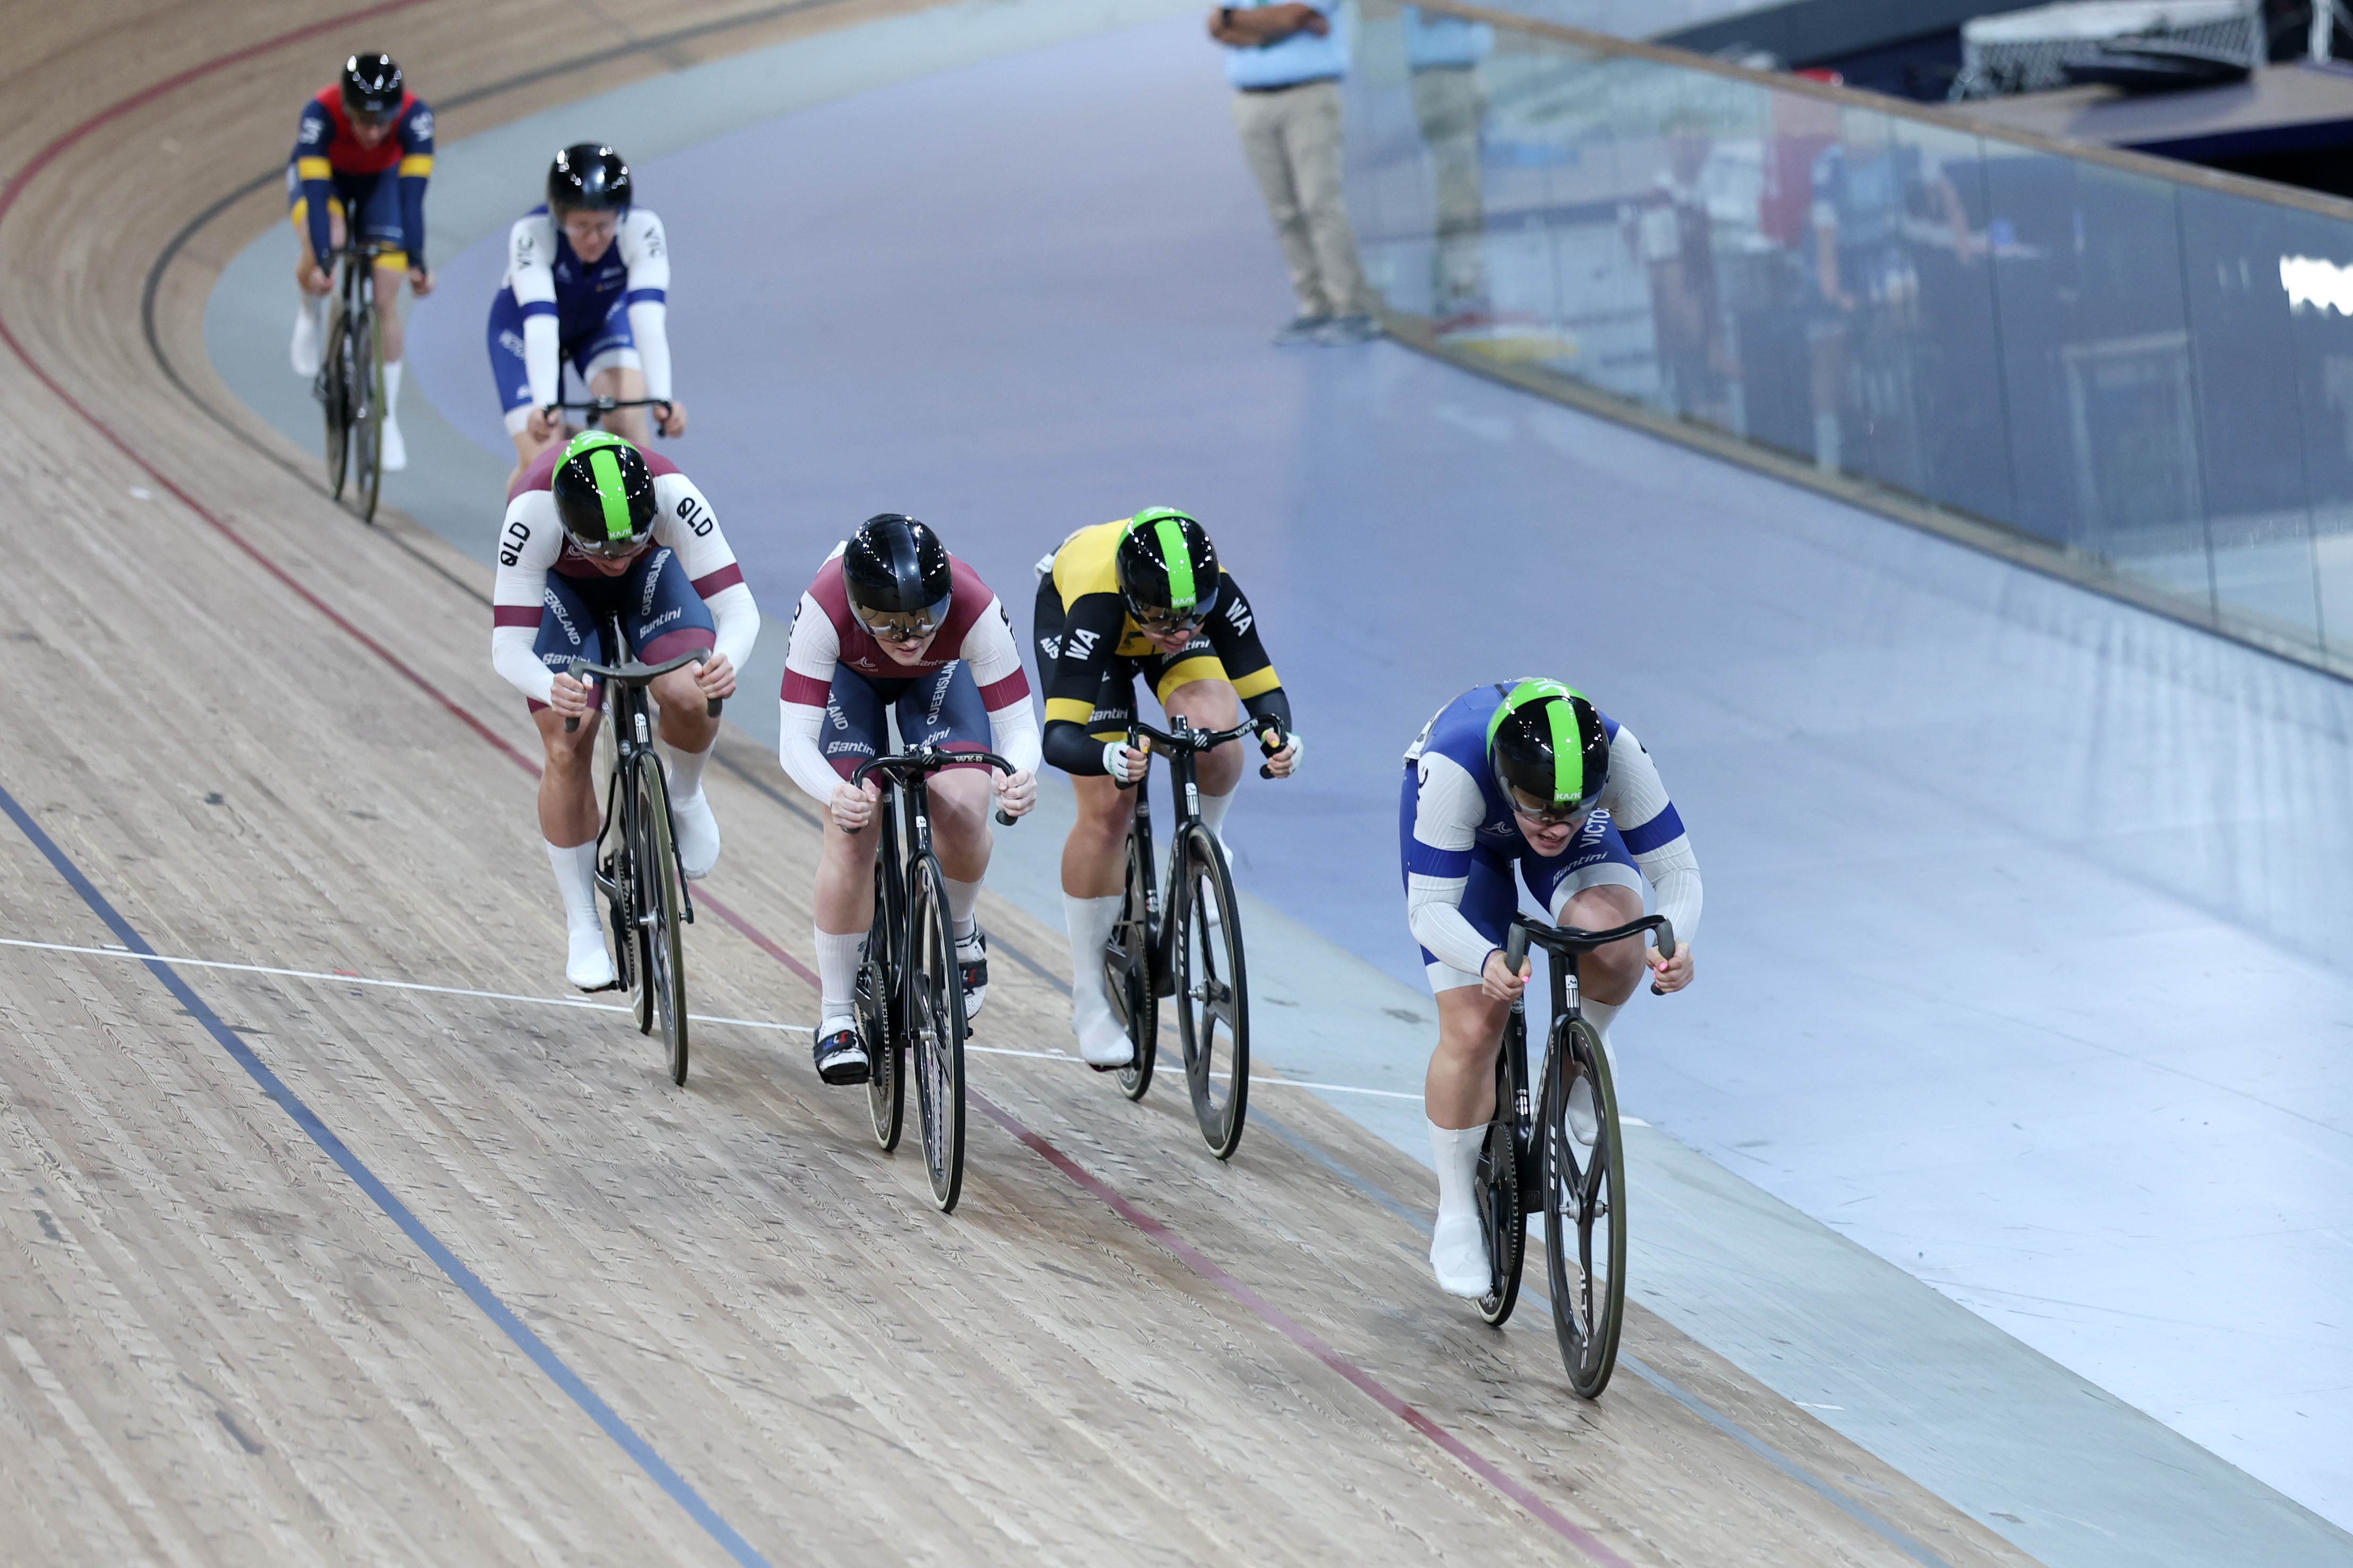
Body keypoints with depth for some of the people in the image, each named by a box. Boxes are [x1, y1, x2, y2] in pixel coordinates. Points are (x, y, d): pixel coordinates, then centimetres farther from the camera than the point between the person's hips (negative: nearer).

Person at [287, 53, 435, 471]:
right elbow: (316, 193, -41)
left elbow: (413, 195, -38)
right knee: (325, 245, -32)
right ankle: (311, 316, 4)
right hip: (322, 174, -1)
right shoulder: (321, 114, -39)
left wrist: (417, 263, -46)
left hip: (379, 181, 1)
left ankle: (389, 419, 4)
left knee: (386, 299, -8)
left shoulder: (415, 117, -36)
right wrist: (322, 261, -51)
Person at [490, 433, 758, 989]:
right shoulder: (533, 514, -41)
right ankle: (583, 928, 5)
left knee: (690, 697, -27)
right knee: (568, 750, -12)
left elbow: (739, 608, -39)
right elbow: (508, 647, -39)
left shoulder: (673, 496, -41)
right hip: (561, 585, 0)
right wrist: (550, 688, -61)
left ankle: (685, 796, 7)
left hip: (654, 572, 0)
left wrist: (727, 663, -61)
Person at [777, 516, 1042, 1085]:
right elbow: (795, 740, -42)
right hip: (850, 672, -1)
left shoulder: (974, 610, -41)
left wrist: (1021, 775, -60)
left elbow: (1018, 726, -36)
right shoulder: (825, 610, -43)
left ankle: (961, 933, 13)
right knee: (853, 836, -14)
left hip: (943, 672, 1)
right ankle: (836, 1021, 0)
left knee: (962, 813, -20)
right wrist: (834, 793, -63)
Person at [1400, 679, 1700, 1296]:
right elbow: (1429, 909, -38)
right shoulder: (1454, 769, -43)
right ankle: (1456, 1218, 9)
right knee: (1473, 1029, -12)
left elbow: (1678, 871, -29)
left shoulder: (1617, 755, -39)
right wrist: (1487, 961, -59)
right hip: (1466, 835, -1)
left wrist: (1675, 942, -51)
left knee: (1617, 941, -30)